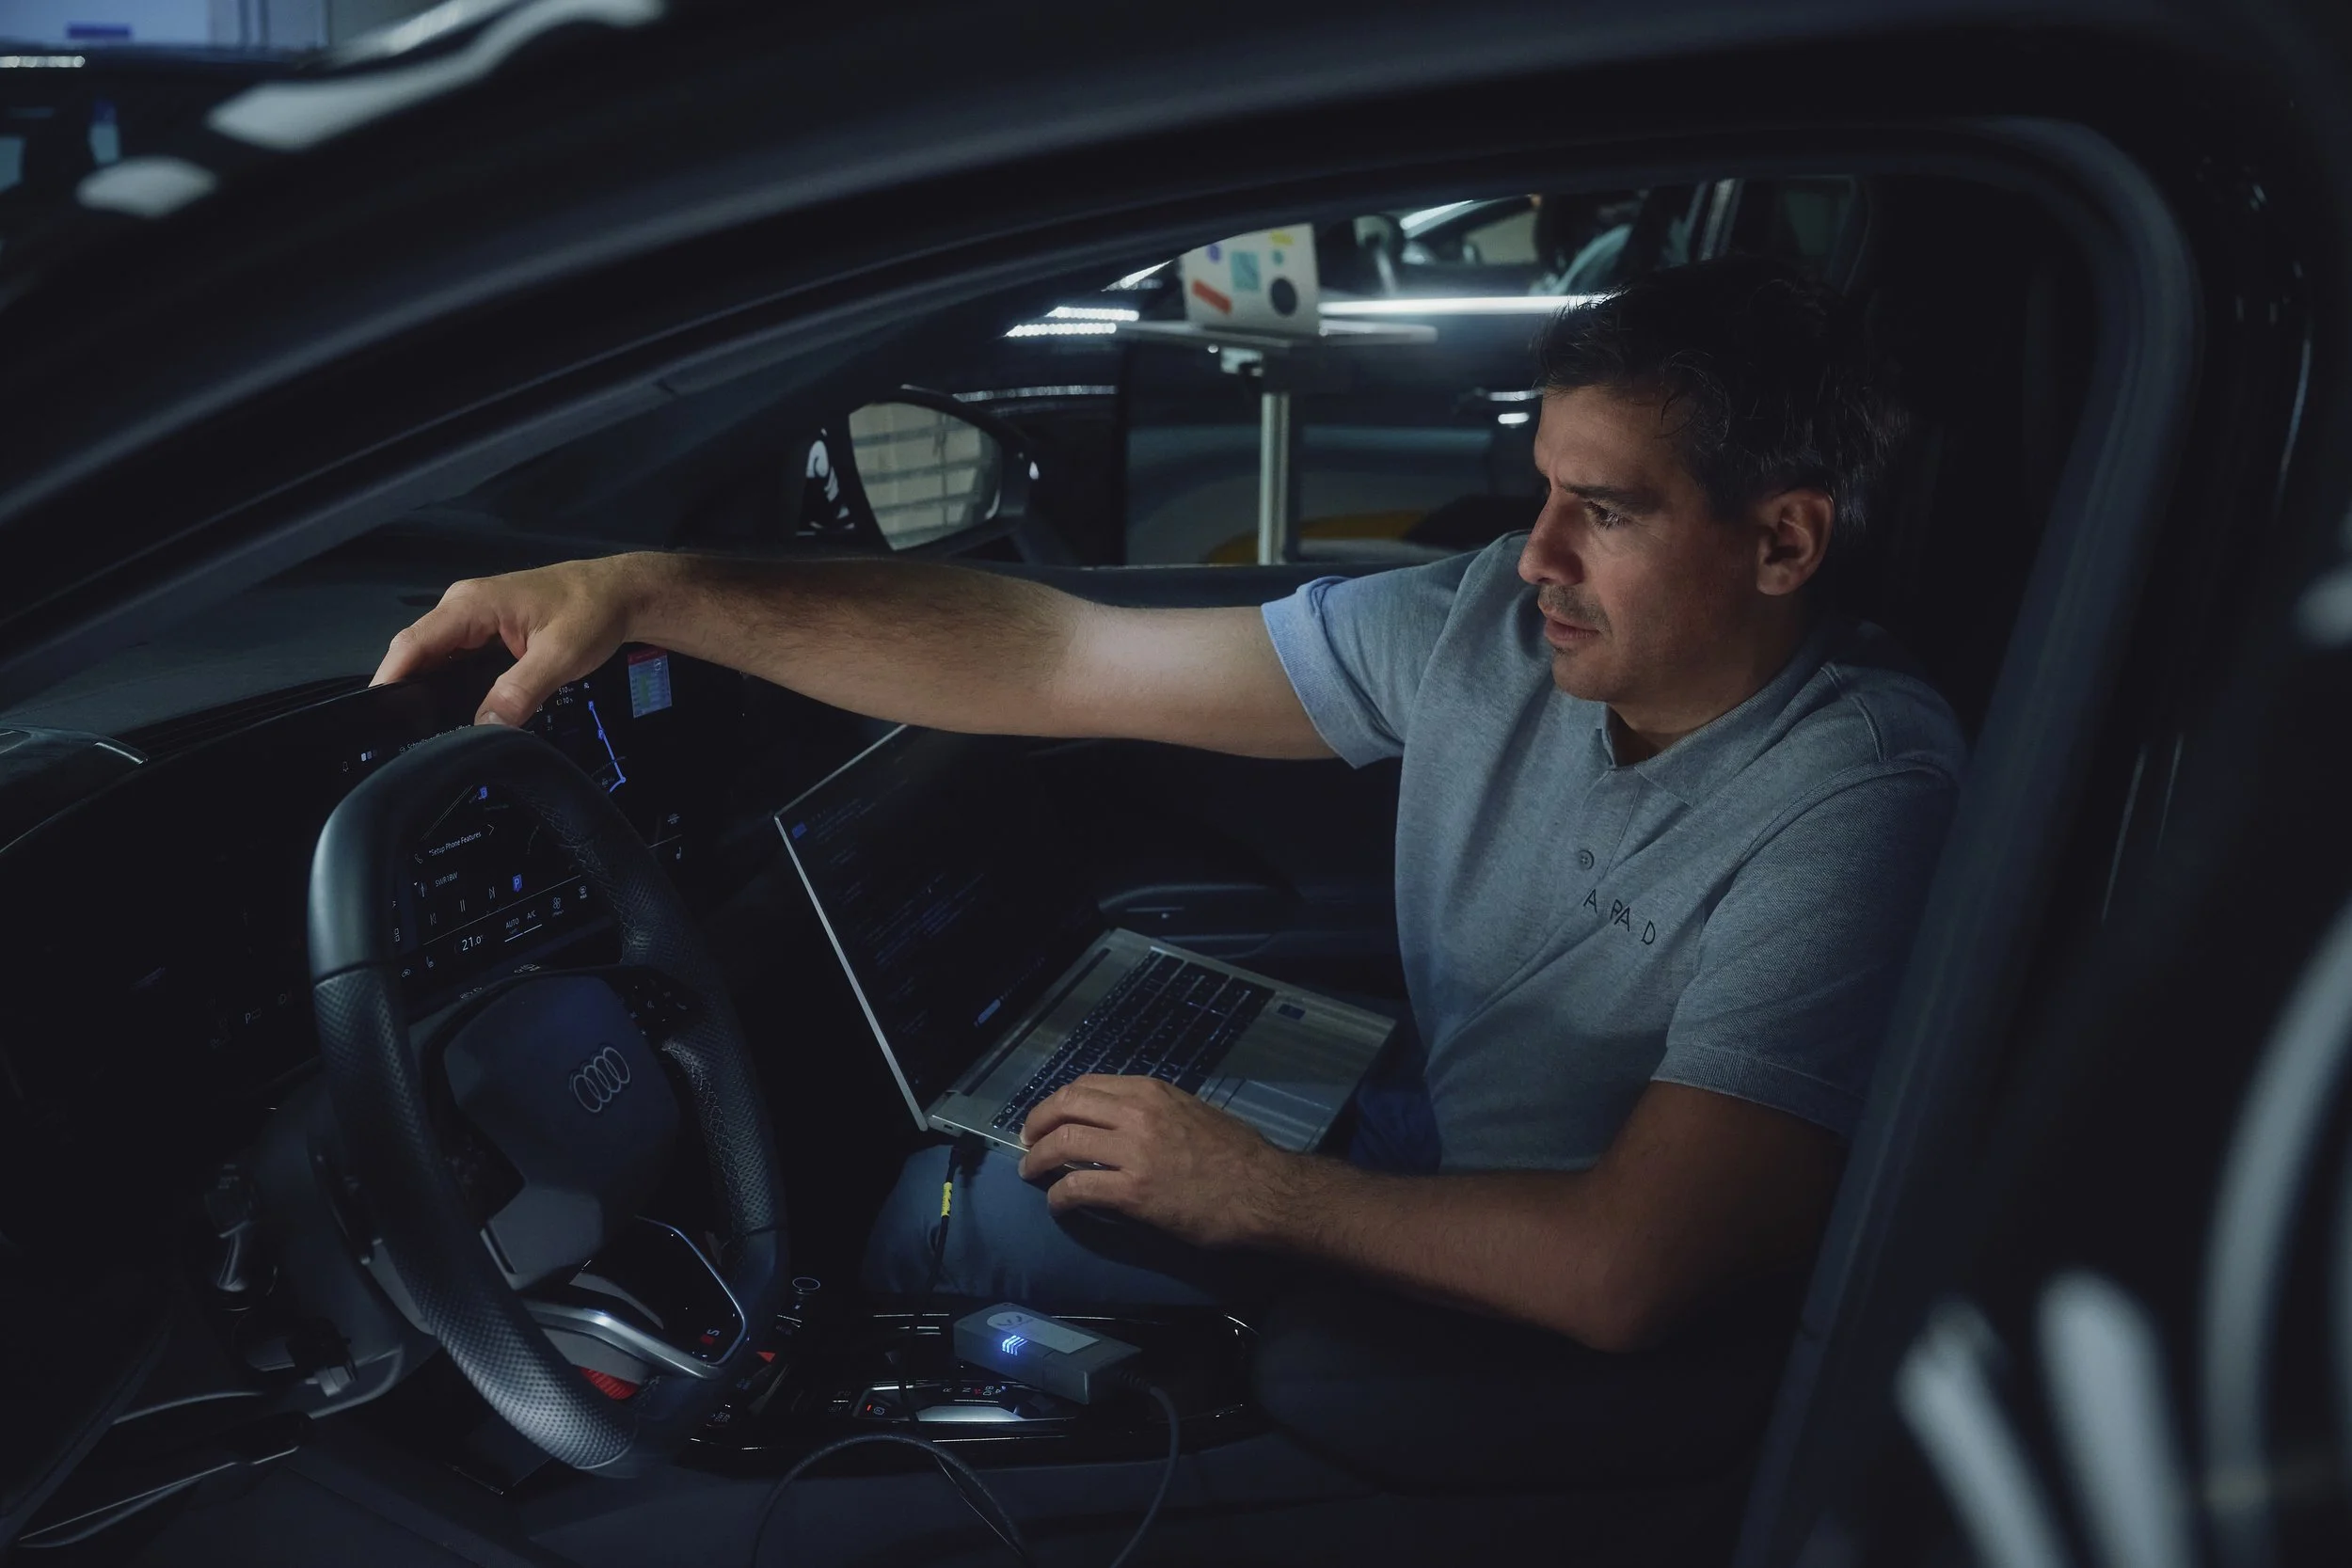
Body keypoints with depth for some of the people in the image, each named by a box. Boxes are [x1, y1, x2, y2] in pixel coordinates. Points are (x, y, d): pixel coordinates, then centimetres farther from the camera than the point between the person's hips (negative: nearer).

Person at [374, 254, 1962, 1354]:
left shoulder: (1854, 796, -28)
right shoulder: (1493, 626, -11)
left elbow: (1626, 1269, -35)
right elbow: (1055, 659, -15)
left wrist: (1260, 1193, -22)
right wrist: (651, 591, -23)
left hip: (1587, 1348, -5)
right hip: (1443, 1143, 6)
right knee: (952, 1193, 5)